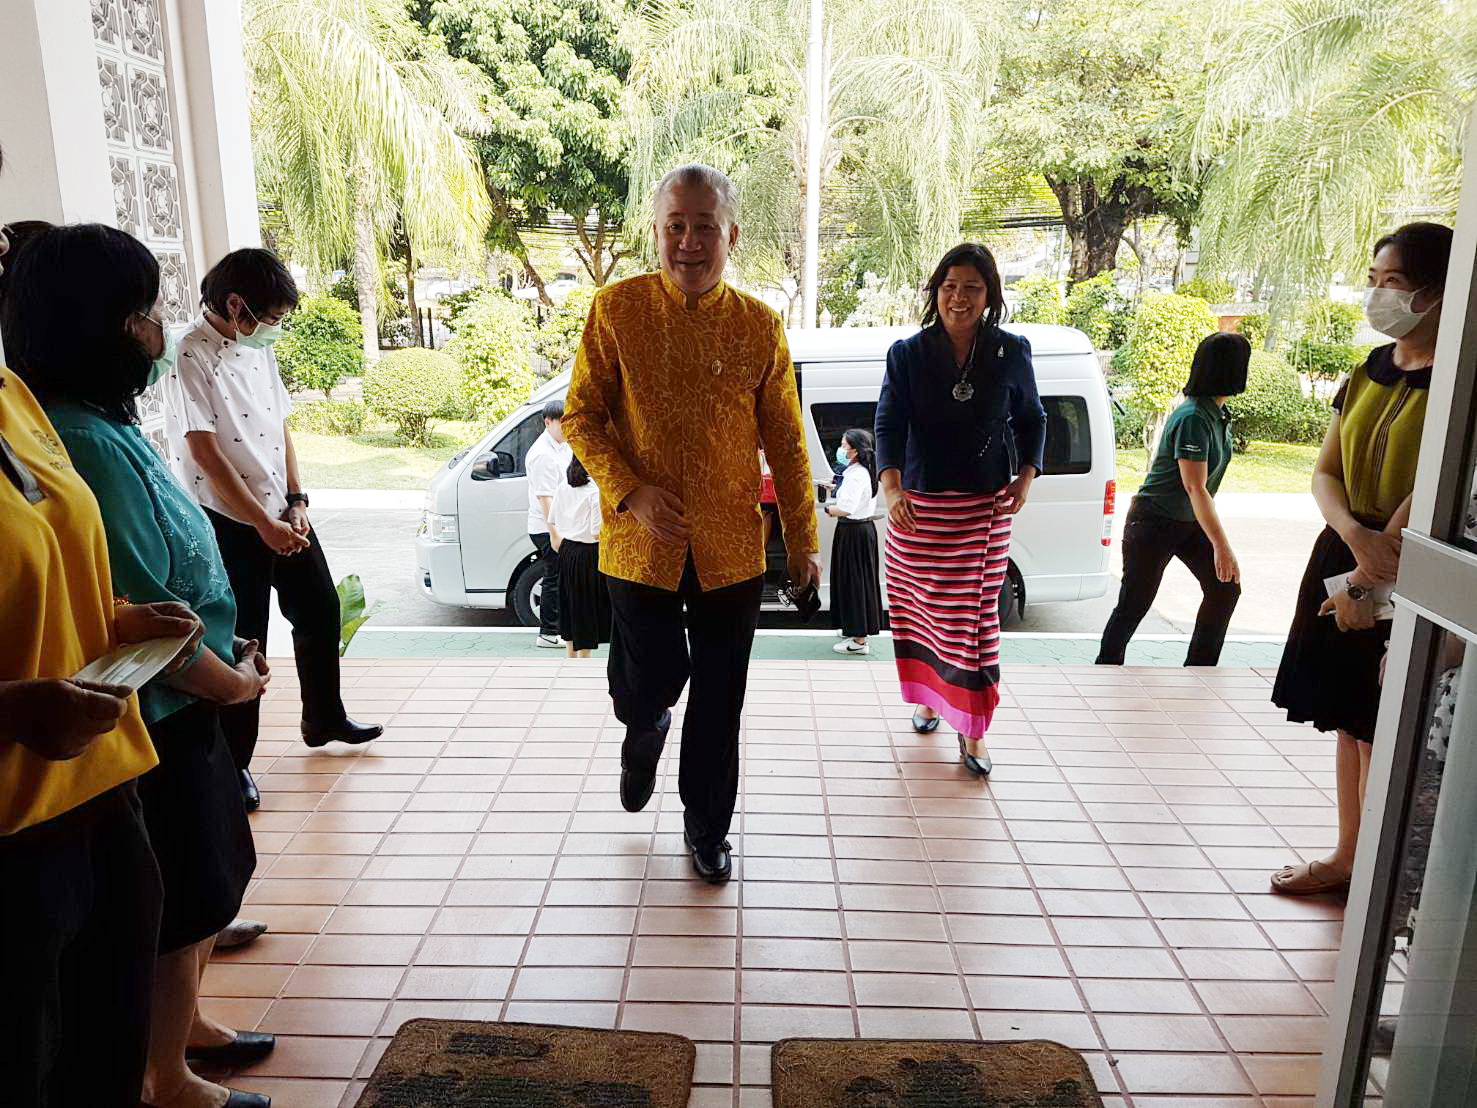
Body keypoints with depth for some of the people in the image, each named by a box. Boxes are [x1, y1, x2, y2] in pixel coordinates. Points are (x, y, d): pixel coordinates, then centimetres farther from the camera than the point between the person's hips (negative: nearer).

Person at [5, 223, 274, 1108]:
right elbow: (146, 617, -25)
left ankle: (184, 1021, 46)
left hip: (179, 707, 10)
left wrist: (230, 649, 8)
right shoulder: (92, 447, -25)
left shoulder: (104, 426, 6)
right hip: (158, 716, -10)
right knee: (185, 903, 9)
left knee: (208, 883, 25)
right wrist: (236, 682, -10)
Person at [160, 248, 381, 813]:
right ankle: (232, 763, 16)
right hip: (230, 523, -8)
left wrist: (296, 502, 2)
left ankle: (325, 718, 36)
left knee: (319, 607, 16)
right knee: (242, 640, -1)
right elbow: (205, 453, -19)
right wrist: (266, 524, -16)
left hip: (281, 512, 8)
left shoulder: (258, 348, 8)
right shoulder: (191, 358, -17)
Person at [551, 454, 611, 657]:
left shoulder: (563, 487, 5)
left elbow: (551, 522, 12)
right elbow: (597, 533, -19)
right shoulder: (596, 490, -17)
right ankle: (584, 656, 13)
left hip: (567, 550, 7)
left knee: (570, 602, 19)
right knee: (587, 608, 5)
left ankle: (571, 655, 32)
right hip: (588, 553, -7)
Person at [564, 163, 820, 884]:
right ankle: (645, 731, 44)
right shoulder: (617, 309, -3)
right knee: (647, 686, 4)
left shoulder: (759, 325, 0)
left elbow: (785, 441, 5)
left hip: (731, 547, 1)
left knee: (719, 704, 9)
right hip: (640, 543, -1)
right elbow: (580, 416, 0)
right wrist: (630, 492, -15)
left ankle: (707, 829, 32)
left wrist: (802, 540, 6)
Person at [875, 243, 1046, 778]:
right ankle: (930, 700, 33)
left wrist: (1026, 475, -2)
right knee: (922, 606, 10)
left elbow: (1031, 420, 13)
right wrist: (891, 486, -28)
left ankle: (972, 728, 9)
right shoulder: (908, 354, -3)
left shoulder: (1011, 353, 0)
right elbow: (889, 424, -11)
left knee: (975, 613, 0)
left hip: (985, 508, 0)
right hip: (918, 505, 1)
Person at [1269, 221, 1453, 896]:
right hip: (1345, 555, 7)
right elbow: (1325, 472, 5)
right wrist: (1356, 535, -14)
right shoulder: (1371, 372, 8)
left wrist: (1366, 583, -16)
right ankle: (1347, 854, 29)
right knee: (1348, 721, 14)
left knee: (1380, 733, 2)